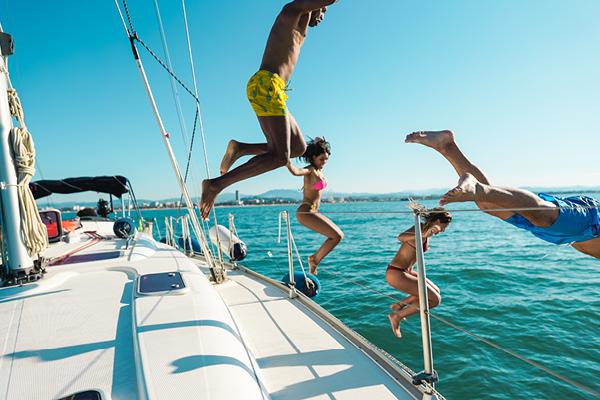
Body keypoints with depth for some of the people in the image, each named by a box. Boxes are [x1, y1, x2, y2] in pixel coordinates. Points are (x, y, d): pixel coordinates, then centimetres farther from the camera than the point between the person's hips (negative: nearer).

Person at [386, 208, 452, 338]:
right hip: (396, 274, -10)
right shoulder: (420, 230, -19)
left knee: (436, 291, 19)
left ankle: (399, 305, 20)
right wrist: (424, 235, -56)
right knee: (435, 299, -7)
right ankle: (397, 316, 3)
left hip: (403, 271, 10)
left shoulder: (423, 228, 10)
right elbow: (401, 237, -41)